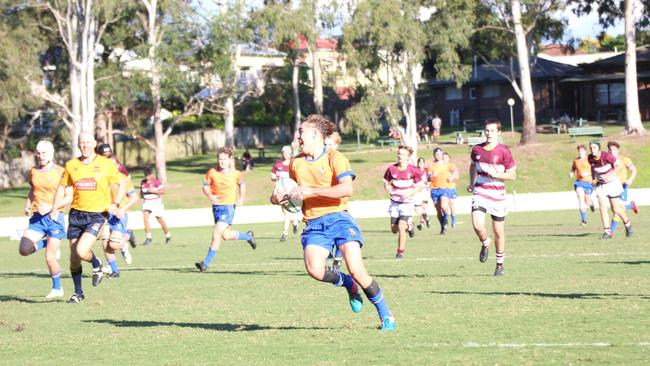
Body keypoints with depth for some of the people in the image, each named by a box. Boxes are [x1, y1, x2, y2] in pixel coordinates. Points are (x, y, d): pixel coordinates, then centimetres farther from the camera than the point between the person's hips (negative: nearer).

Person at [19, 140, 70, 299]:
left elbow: (69, 197, -9)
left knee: (50, 257, -6)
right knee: (24, 249, -13)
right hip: (37, 217, 5)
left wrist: (51, 207, -21)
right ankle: (46, 243, 17)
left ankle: (57, 288, 15)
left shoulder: (60, 172, -8)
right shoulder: (33, 172, 7)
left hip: (54, 217, -5)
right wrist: (28, 205, 7)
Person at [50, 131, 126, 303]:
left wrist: (115, 204, -8)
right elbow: (62, 187, 16)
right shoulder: (71, 165, 5)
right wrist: (55, 209, 4)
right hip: (76, 215, 4)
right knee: (74, 258, 4)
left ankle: (97, 265, 13)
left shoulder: (106, 164, -2)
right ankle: (78, 292, 22)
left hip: (97, 215, -3)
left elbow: (121, 184, 6)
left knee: (81, 251, -21)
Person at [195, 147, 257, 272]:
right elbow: (205, 185, 6)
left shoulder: (235, 173, -4)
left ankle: (206, 263, -9)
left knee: (217, 233, -15)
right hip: (216, 205, 4)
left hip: (228, 206, -4)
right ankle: (248, 236, 38)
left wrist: (241, 198, 3)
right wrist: (209, 196, -13)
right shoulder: (212, 172, -4)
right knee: (226, 235, 8)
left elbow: (241, 184, 15)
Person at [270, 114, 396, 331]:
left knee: (357, 270, -18)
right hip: (314, 225, 4)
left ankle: (385, 315, 1)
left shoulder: (335, 158, -3)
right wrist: (279, 198, 12)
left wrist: (311, 191, -18)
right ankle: (347, 283, 8)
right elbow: (294, 191, 34)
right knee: (314, 269, -24)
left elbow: (347, 189, -18)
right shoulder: (296, 164, 15)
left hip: (338, 218, -4)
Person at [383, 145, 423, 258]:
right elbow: (386, 182, 8)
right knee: (394, 229, 6)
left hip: (407, 203, -3)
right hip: (395, 203, 3)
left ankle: (400, 251, 0)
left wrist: (410, 194, -18)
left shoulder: (412, 170, -11)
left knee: (401, 227, -16)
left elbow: (419, 185, -2)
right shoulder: (391, 169, -6)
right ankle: (409, 225, 40)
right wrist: (389, 191, -12)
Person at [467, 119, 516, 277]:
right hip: (480, 192, 2)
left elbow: (512, 175, -7)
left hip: (497, 194, -2)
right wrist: (471, 182, 14)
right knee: (477, 225, -19)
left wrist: (495, 174, -20)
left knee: (498, 232, 5)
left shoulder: (503, 151, -8)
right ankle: (485, 243, 15)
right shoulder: (477, 149, 4)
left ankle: (500, 265, 21)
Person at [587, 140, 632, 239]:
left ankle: (627, 224, 29)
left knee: (615, 208, 2)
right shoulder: (590, 158, -7)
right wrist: (594, 178, 4)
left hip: (612, 183, -4)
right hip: (601, 185, 4)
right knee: (602, 207, -10)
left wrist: (611, 175, -25)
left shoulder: (606, 156, -23)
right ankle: (607, 231, -7)